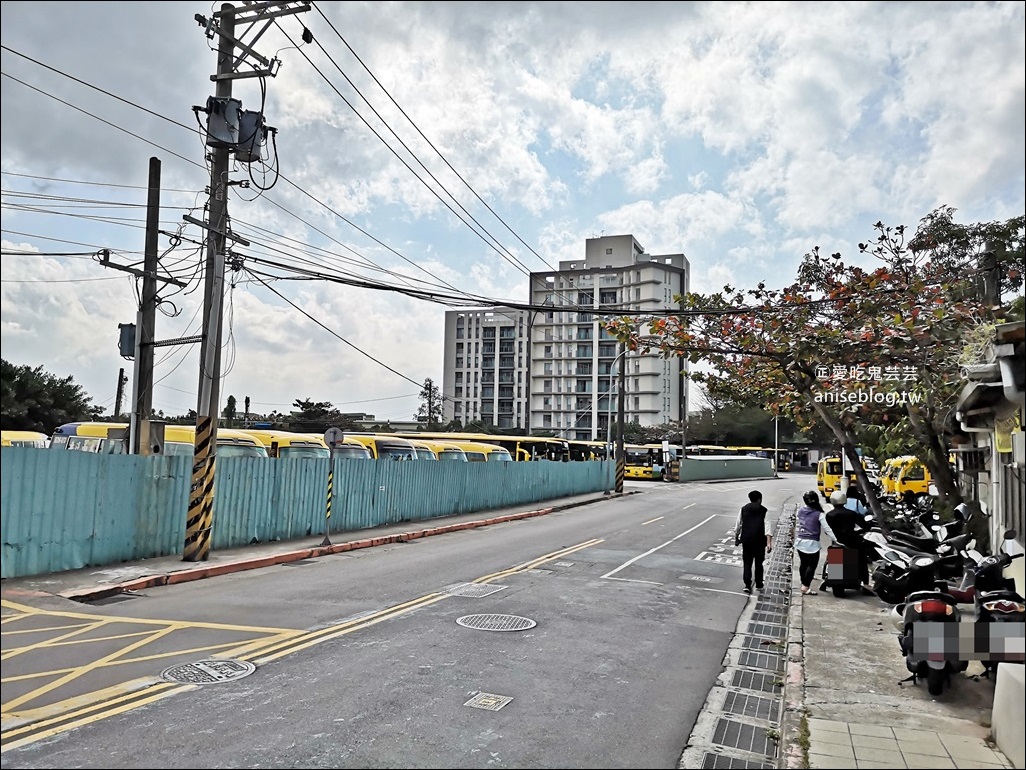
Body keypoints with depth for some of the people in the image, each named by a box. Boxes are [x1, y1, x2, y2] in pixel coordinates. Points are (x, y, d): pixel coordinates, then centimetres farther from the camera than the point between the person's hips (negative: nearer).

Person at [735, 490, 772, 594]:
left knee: (747, 563, 6)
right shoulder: (764, 511, -4)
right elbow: (767, 527, -13)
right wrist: (769, 543, -15)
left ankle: (747, 585, -5)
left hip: (746, 540, 1)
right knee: (758, 563, 14)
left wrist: (736, 538, 17)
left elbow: (738, 526, 5)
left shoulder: (743, 509, 2)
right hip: (759, 541, -1)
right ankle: (758, 585, 23)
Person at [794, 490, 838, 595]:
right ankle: (805, 588, -1)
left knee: (803, 563, 16)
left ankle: (804, 584, 25)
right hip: (812, 543, -5)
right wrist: (835, 539, -9)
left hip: (800, 542, 5)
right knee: (812, 565, 2)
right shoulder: (819, 514, -12)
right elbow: (827, 529, -13)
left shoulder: (801, 511, 1)